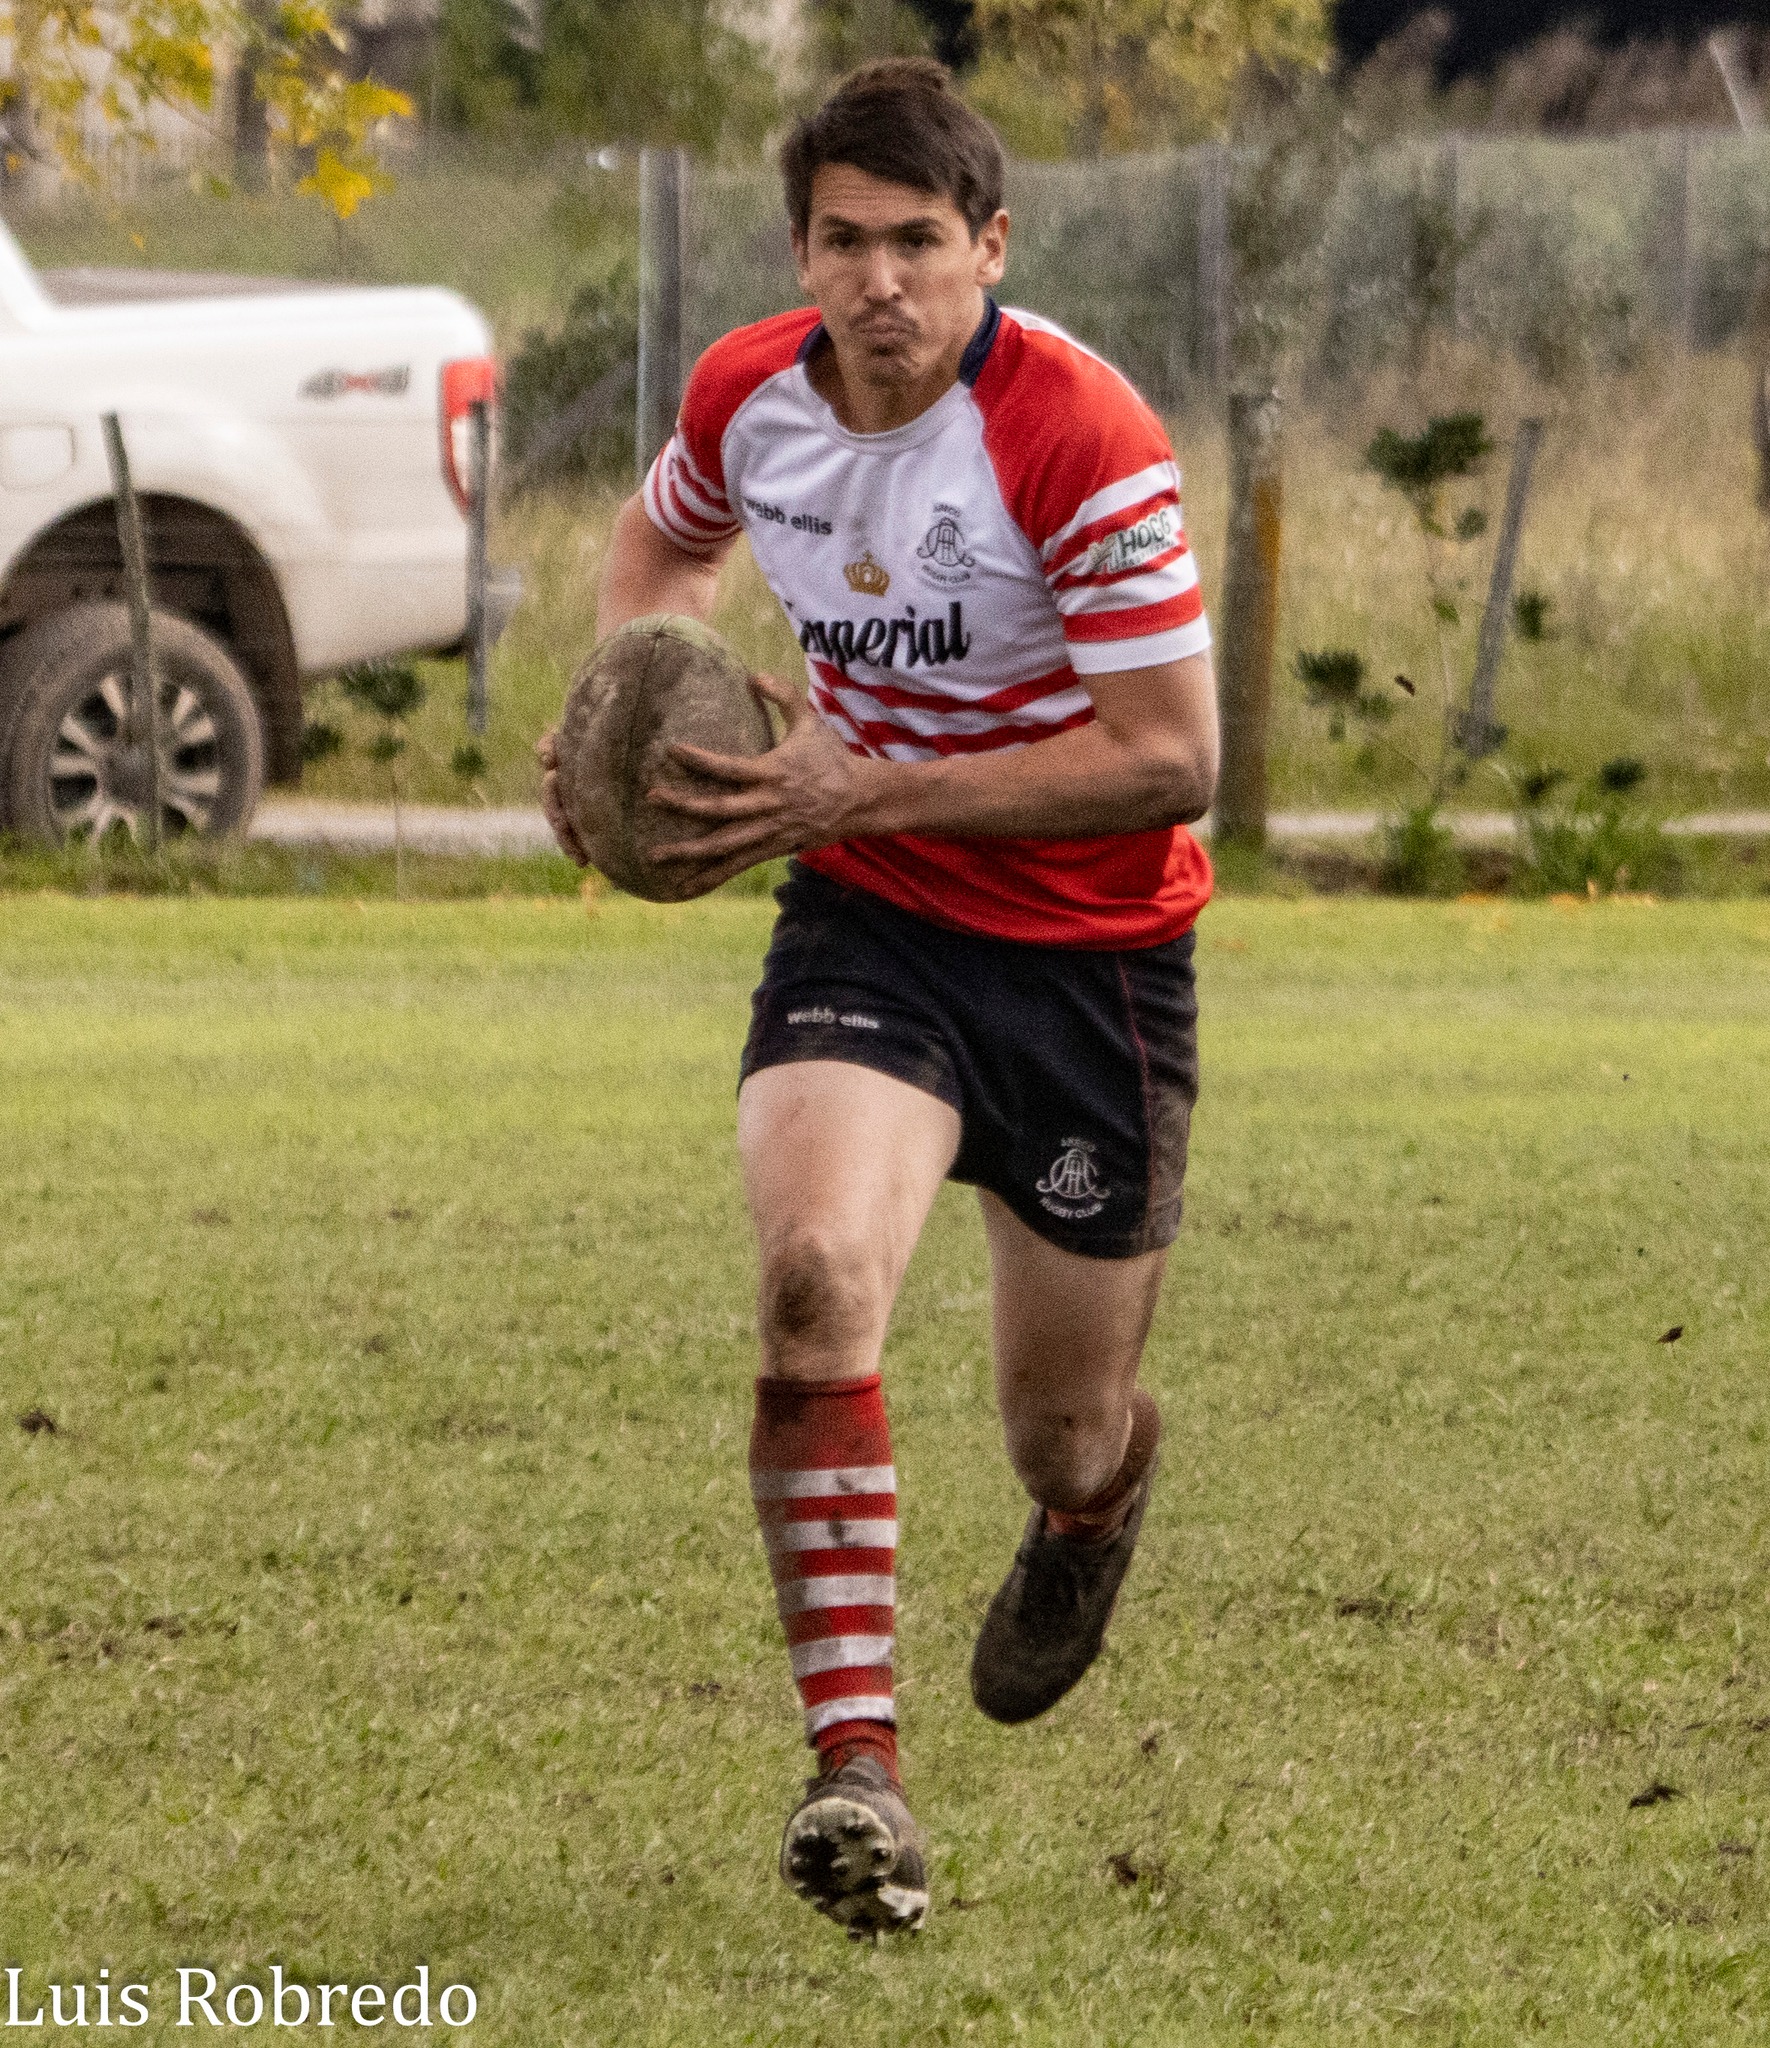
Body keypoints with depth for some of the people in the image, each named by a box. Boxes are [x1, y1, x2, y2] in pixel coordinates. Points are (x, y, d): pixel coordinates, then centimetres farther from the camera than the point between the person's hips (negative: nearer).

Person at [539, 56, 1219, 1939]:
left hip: (1090, 954, -3)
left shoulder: (1081, 439, -22)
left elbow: (1169, 757, -22)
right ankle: (852, 1764, -27)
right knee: (816, 1269, -27)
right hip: (866, 930, 3)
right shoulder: (748, 395, -5)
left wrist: (864, 792, -26)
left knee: (1064, 1438, 9)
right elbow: (665, 537, 21)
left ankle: (1099, 1493, 51)